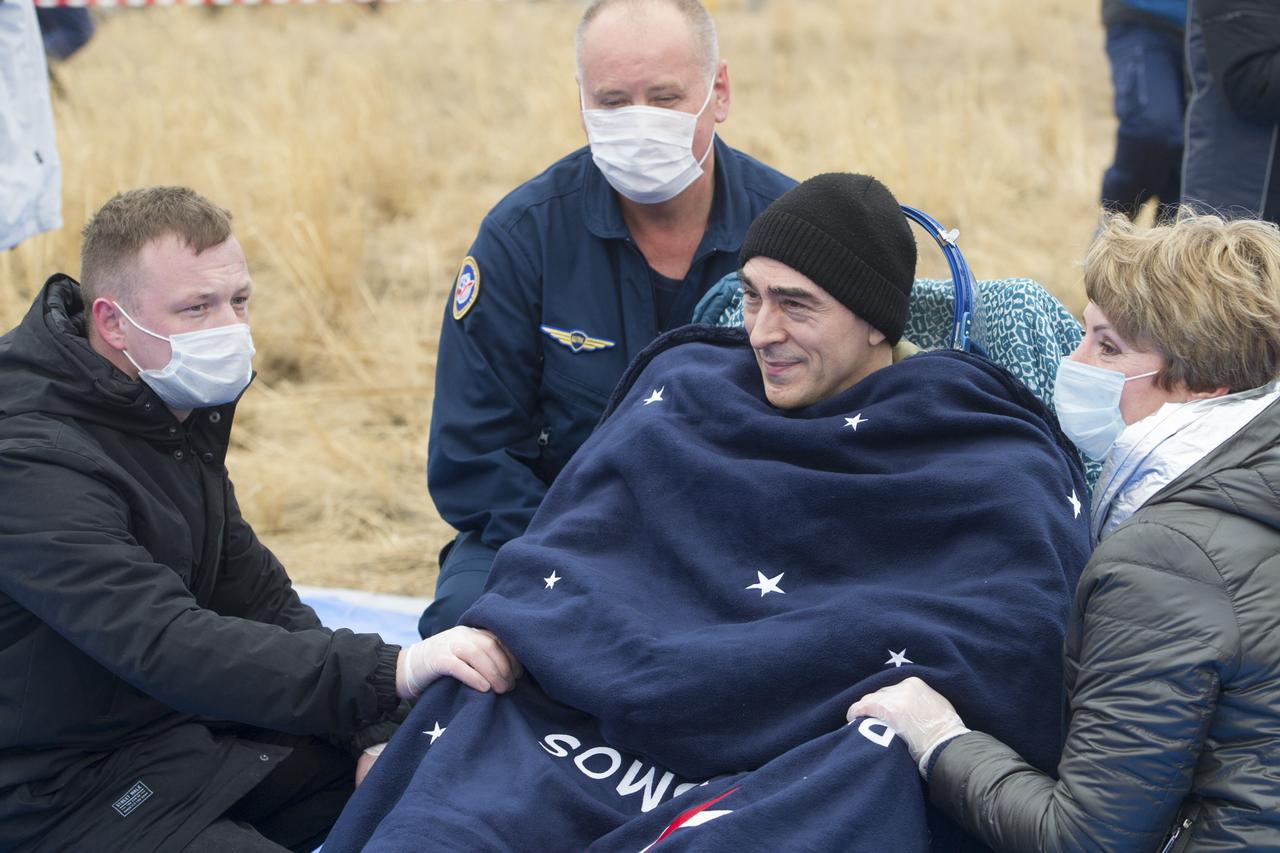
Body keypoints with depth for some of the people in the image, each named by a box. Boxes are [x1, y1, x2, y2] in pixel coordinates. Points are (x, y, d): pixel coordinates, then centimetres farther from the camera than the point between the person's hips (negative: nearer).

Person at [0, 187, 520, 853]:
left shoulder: (185, 408, 7)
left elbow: (255, 593, 9)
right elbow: (169, 648, -35)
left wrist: (376, 737, -2)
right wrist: (391, 671, -42)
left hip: (184, 721, 9)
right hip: (66, 798, -9)